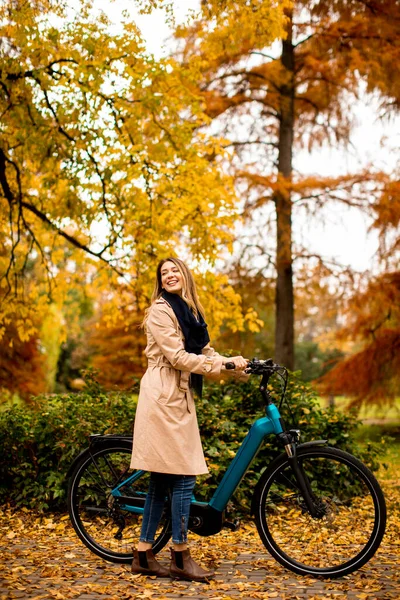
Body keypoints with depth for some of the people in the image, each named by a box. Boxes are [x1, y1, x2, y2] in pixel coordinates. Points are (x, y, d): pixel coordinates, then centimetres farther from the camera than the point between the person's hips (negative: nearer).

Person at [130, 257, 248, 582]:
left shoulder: (191, 311, 19)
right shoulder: (160, 310, -8)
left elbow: (205, 351, 12)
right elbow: (176, 356, -15)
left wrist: (234, 365, -3)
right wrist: (219, 366, -16)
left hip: (179, 396, 9)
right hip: (163, 396, -9)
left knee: (162, 479, 9)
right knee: (184, 476, -8)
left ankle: (143, 554, 16)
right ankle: (181, 558, 1)